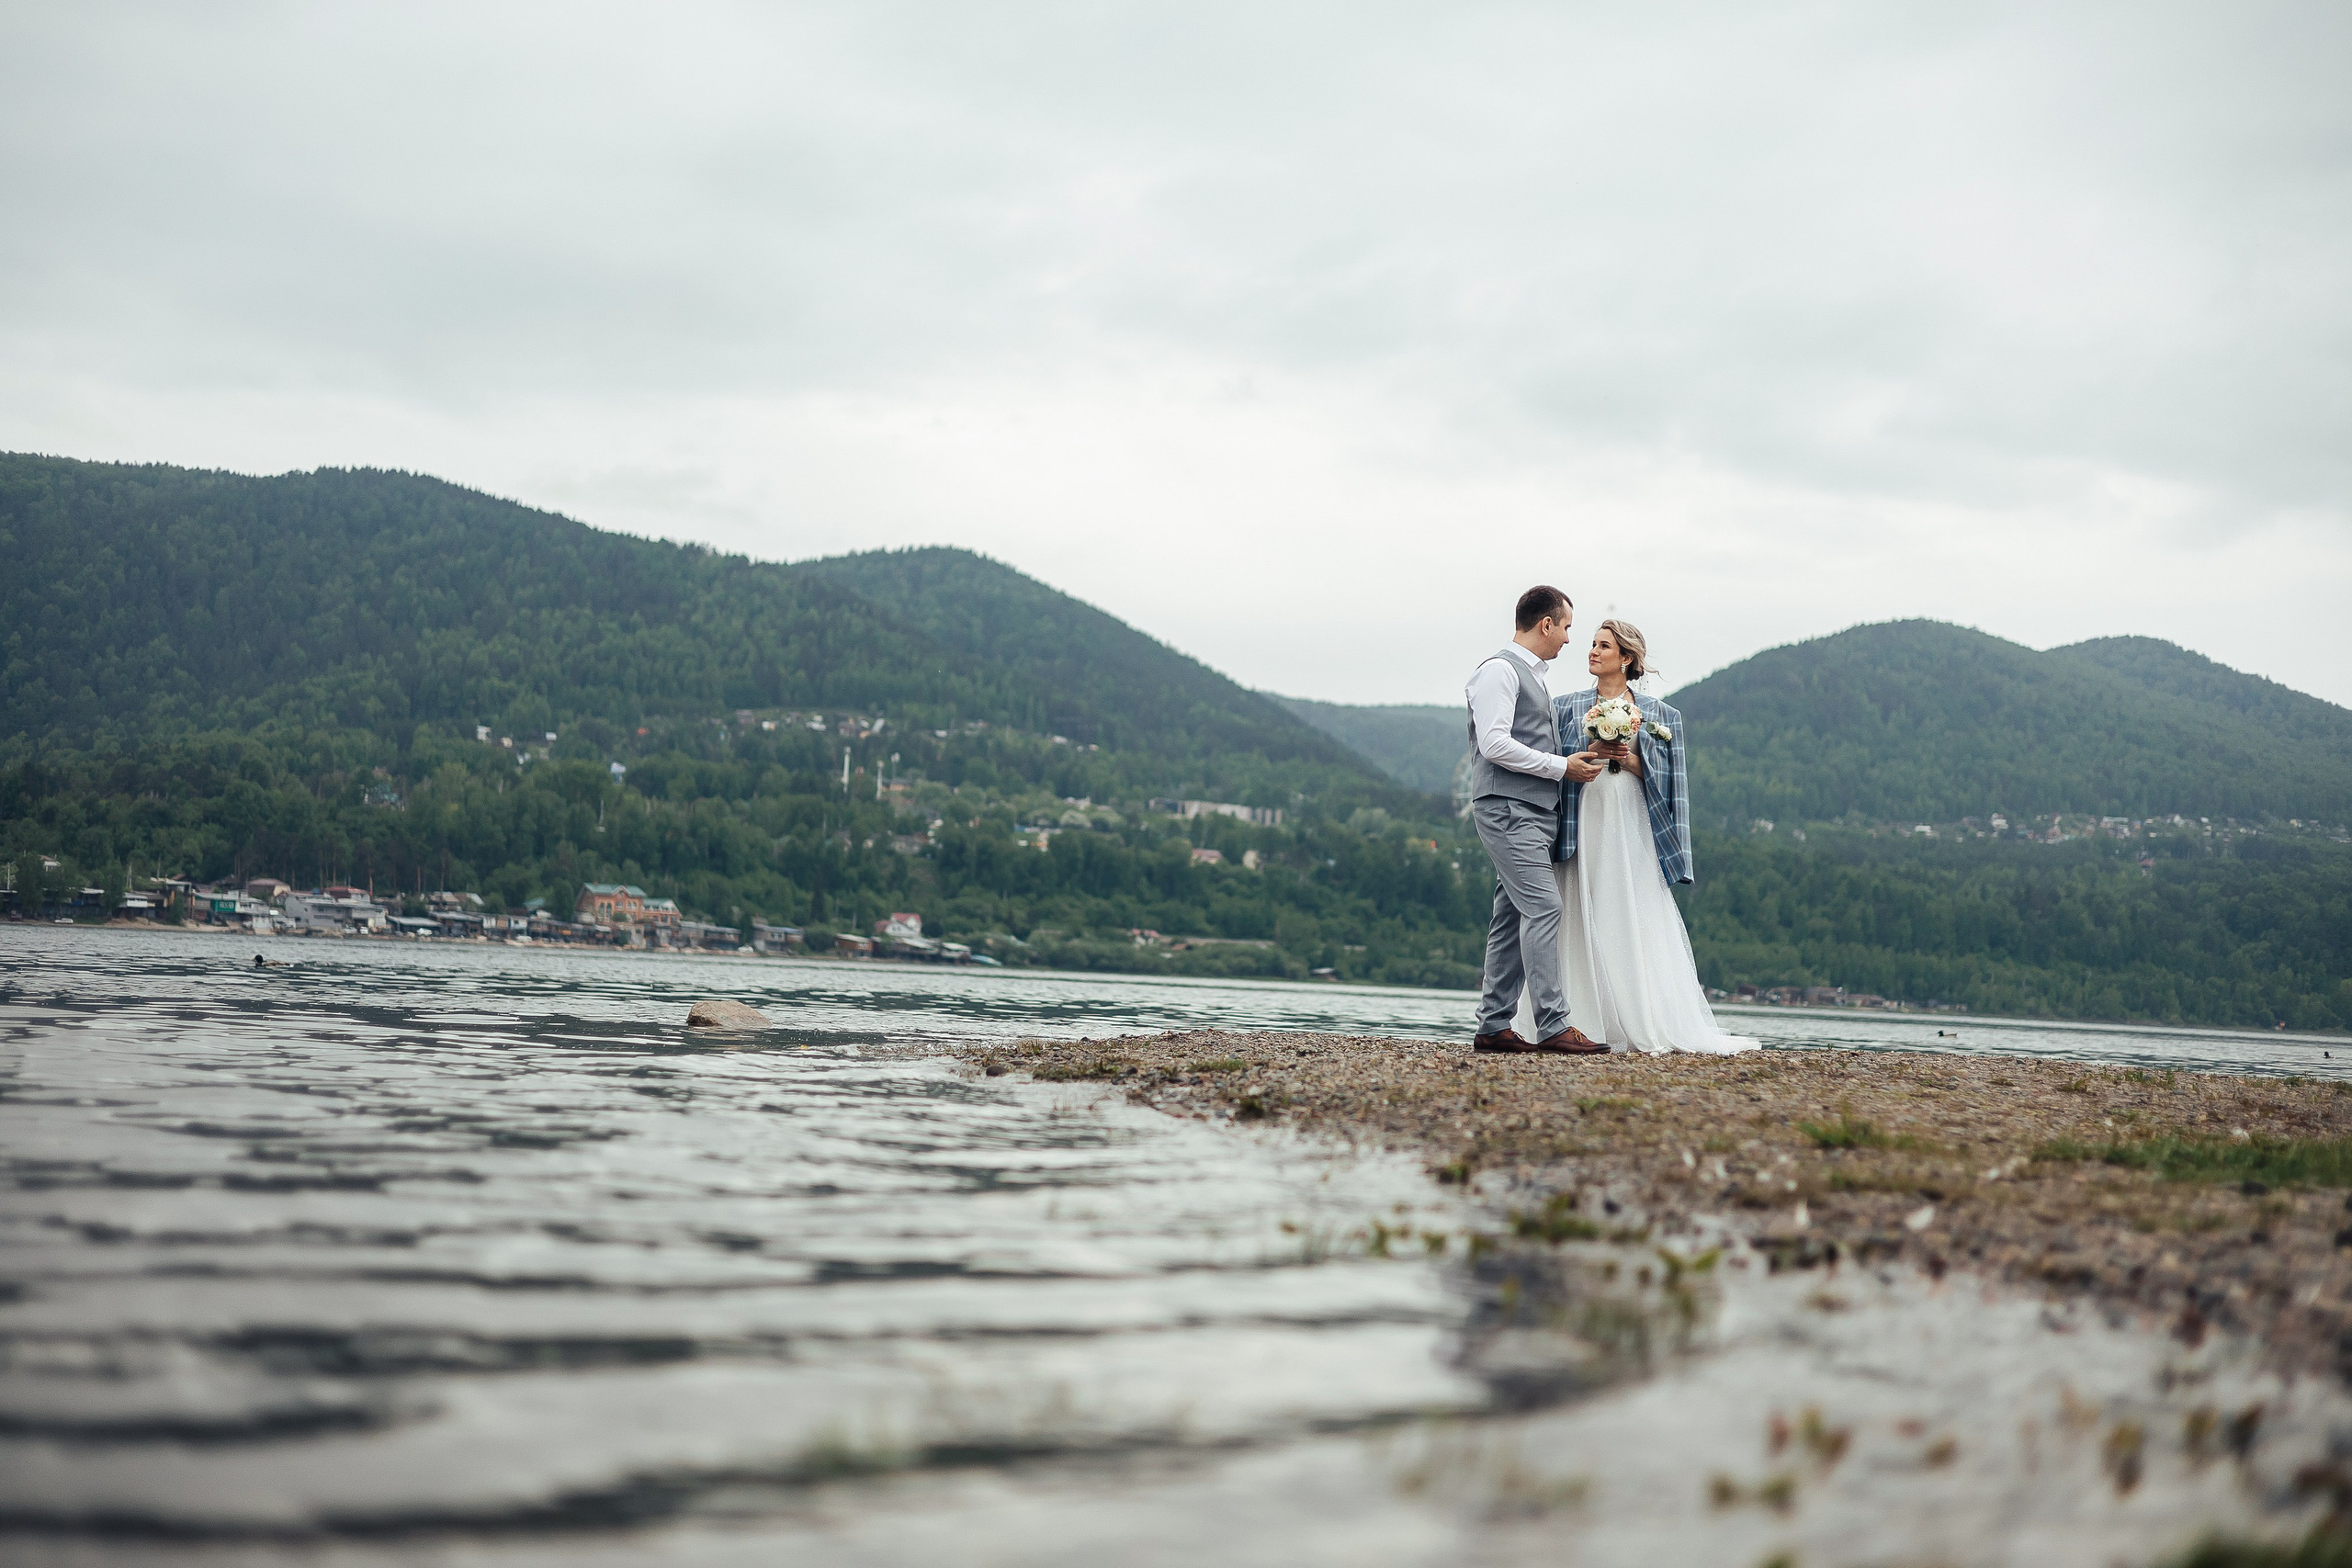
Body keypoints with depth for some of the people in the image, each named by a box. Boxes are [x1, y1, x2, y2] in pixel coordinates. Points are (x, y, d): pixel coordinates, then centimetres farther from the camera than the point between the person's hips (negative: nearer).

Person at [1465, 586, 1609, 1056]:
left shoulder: (1533, 677, 23)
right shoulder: (1500, 670, -8)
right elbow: (1494, 744, -17)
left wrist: (1580, 758, 15)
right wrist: (1562, 766, -13)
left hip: (1535, 813, 10)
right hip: (1507, 809, -10)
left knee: (1512, 918, 7)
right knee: (1543, 907, -16)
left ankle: (1493, 1027, 8)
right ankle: (1551, 1026, -19)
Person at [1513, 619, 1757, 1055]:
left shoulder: (1655, 713, 10)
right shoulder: (1567, 707, 13)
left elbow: (1668, 774, 5)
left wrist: (1632, 760, -11)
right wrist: (1584, 757, -10)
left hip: (1632, 827, -1)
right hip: (1582, 826, 1)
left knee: (1636, 922, -6)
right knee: (1581, 919, -5)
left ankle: (1650, 1025, -6)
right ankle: (1581, 1022, -3)